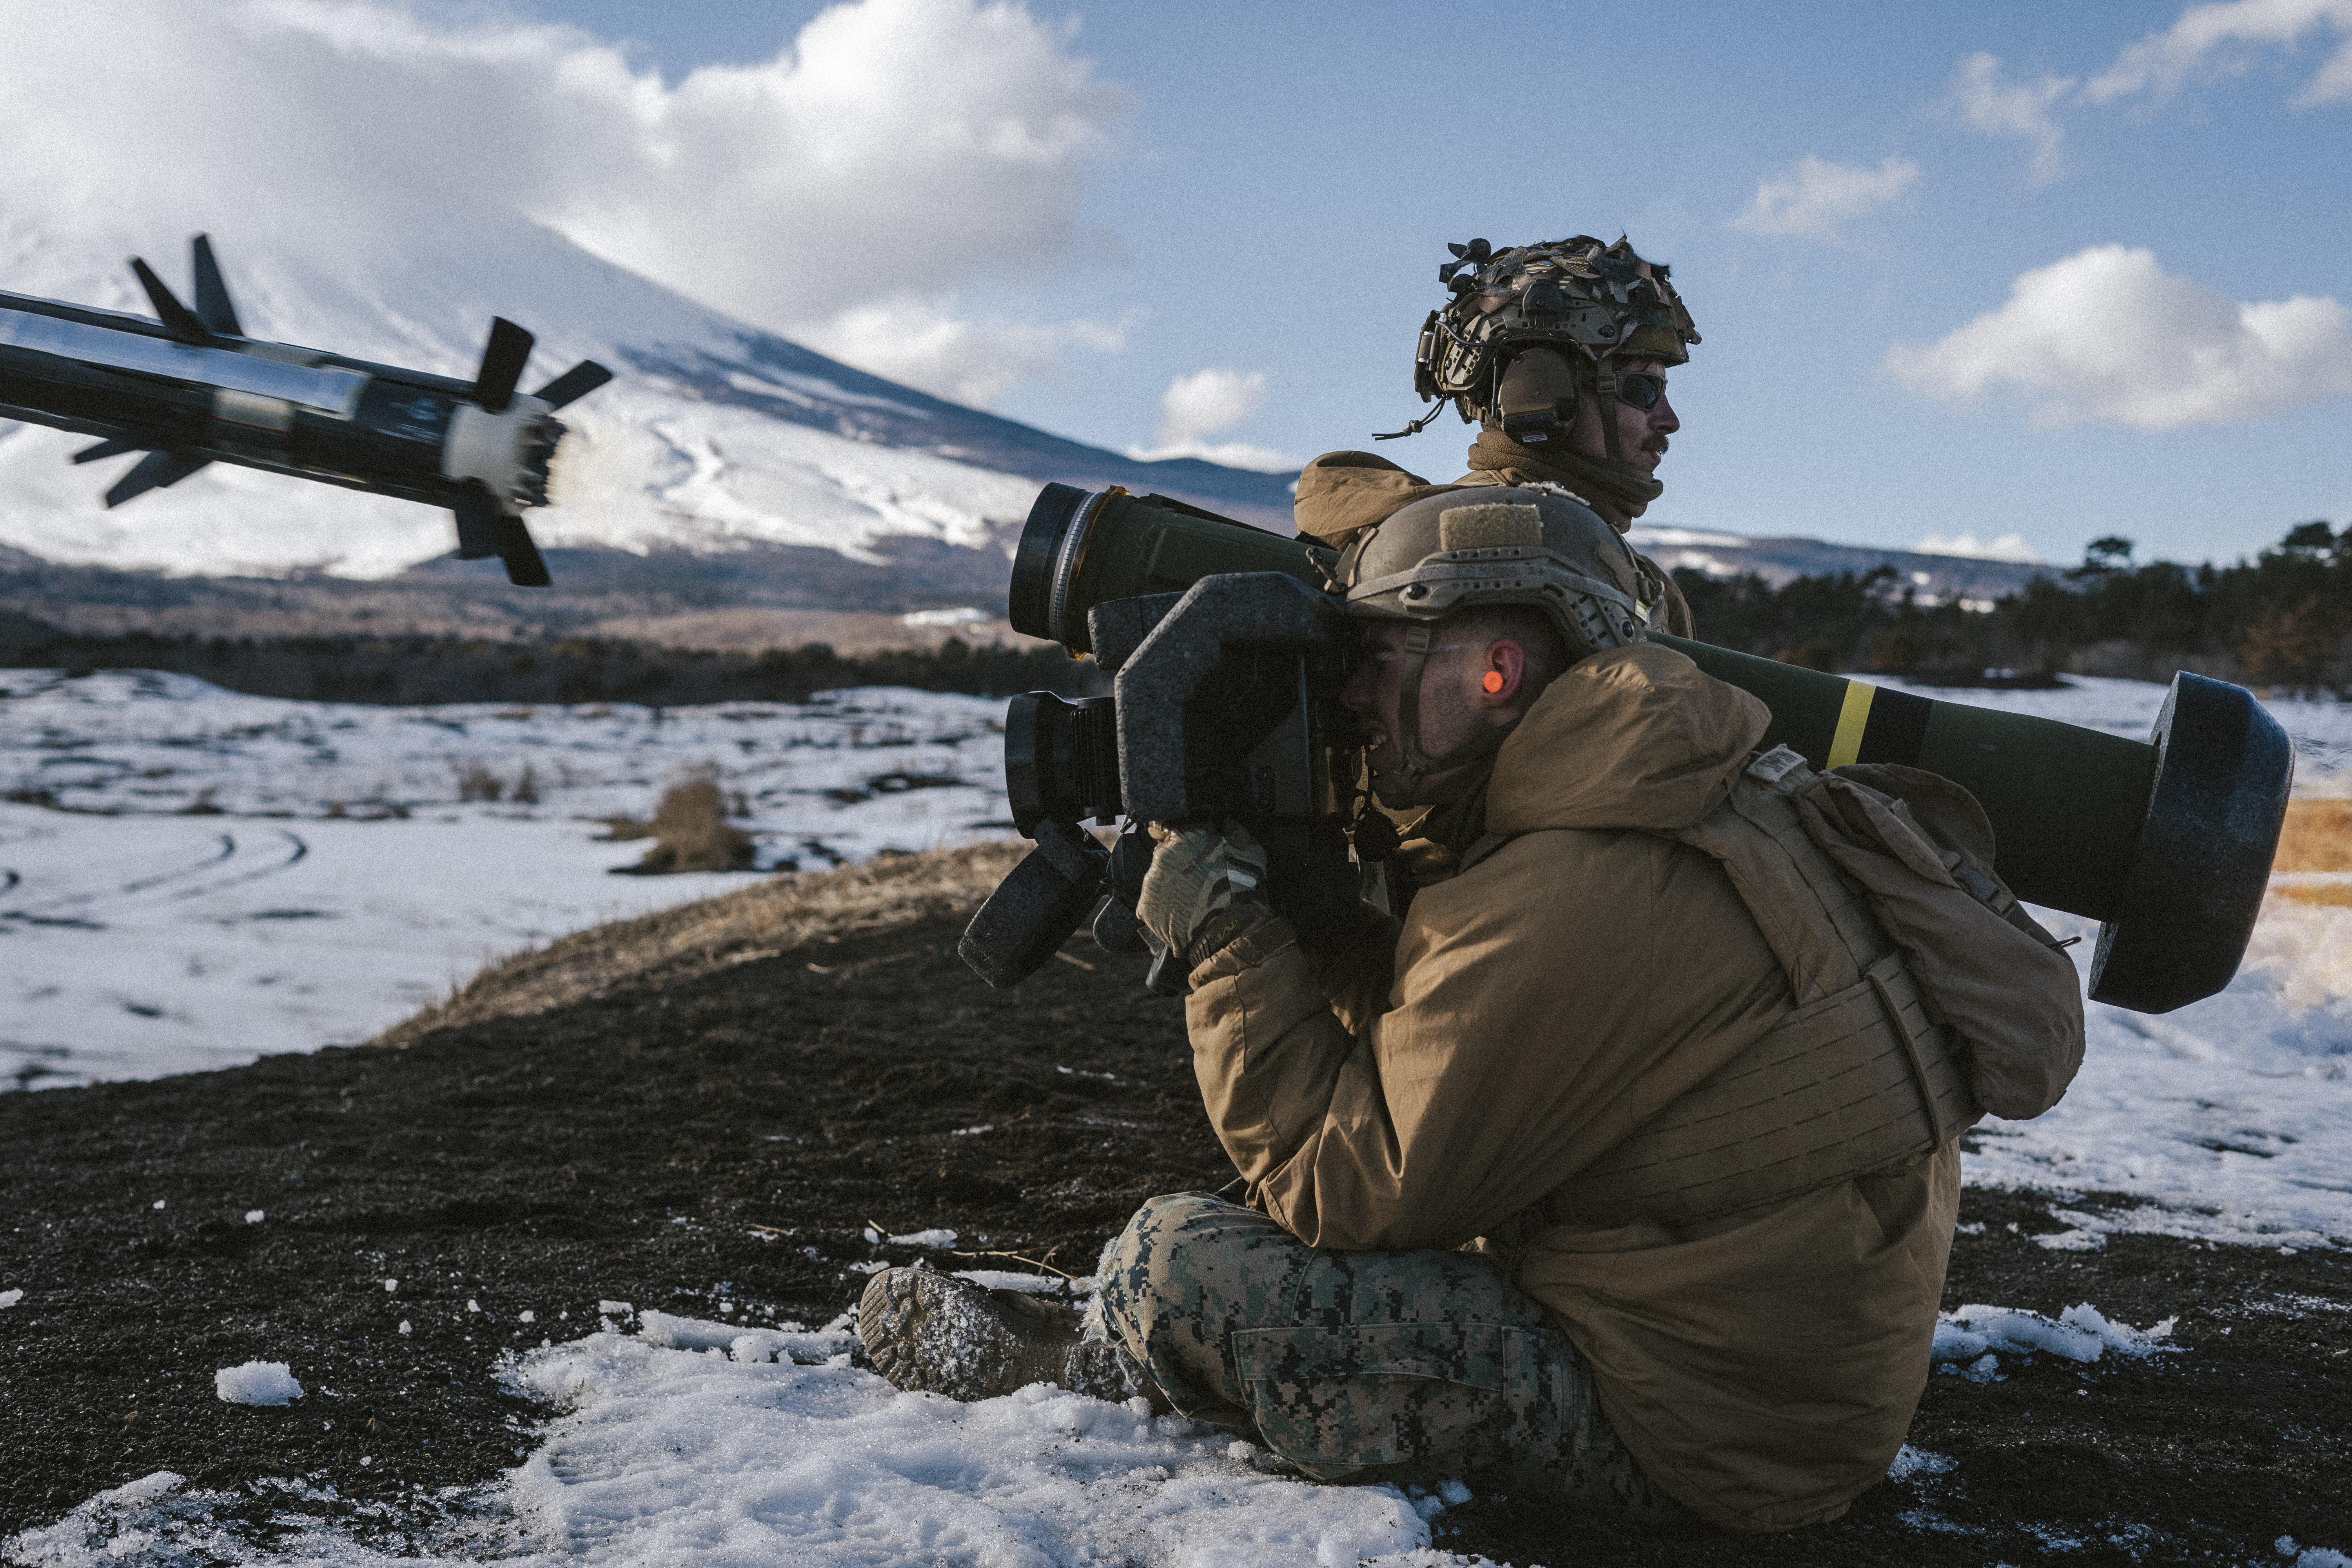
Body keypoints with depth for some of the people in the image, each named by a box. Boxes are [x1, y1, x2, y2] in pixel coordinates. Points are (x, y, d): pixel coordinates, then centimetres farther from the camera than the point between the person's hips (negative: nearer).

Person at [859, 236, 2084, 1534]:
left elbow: (1341, 1186, -16)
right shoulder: (1721, 799, 7)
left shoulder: (1561, 916, -24)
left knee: (1172, 1265, -10)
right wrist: (1294, 922, 4)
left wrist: (1225, 937, -9)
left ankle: (1073, 1369, 21)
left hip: (1699, 1439, -10)